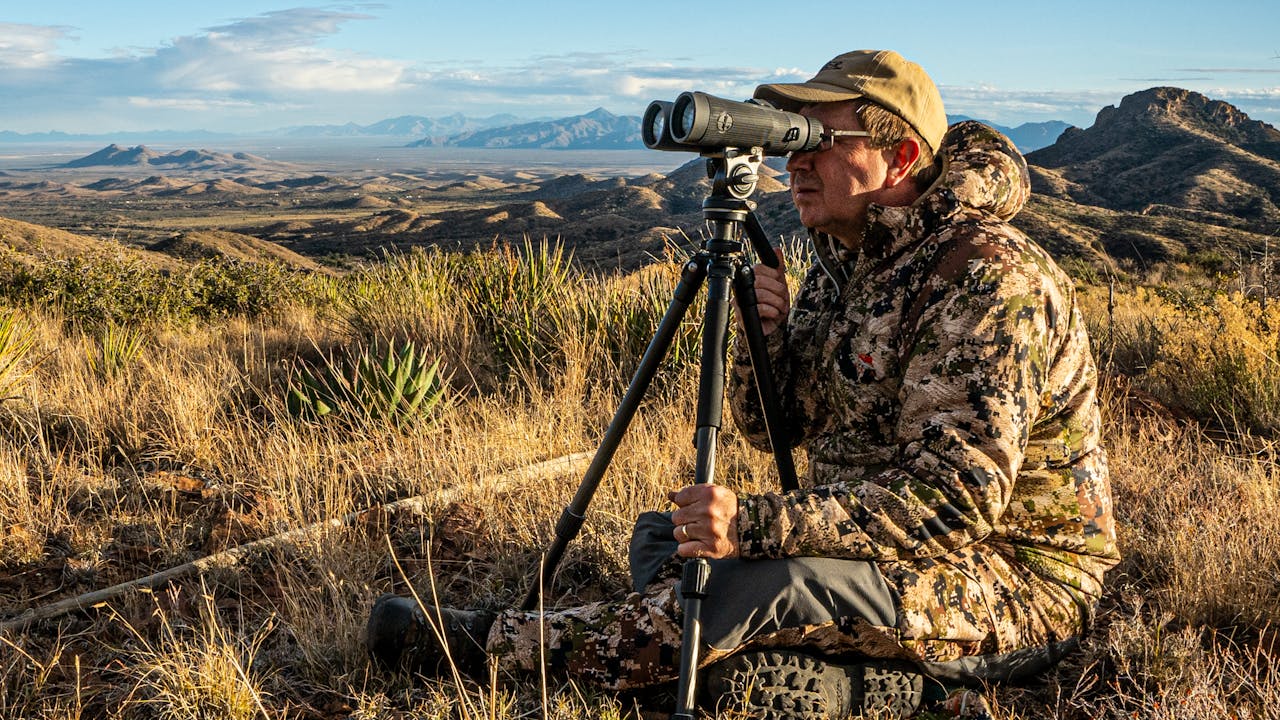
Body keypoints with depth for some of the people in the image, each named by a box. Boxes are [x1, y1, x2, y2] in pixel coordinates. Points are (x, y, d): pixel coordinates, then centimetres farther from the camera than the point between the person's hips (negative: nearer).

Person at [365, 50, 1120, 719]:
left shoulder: (989, 275, -23)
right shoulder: (841, 258, 5)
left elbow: (955, 500, -30)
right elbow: (772, 429, 8)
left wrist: (758, 523, -36)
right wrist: (767, 334, -14)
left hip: (1016, 580, -9)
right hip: (881, 533, 9)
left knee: (748, 586, -29)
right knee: (664, 537, 4)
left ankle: (494, 644, -13)